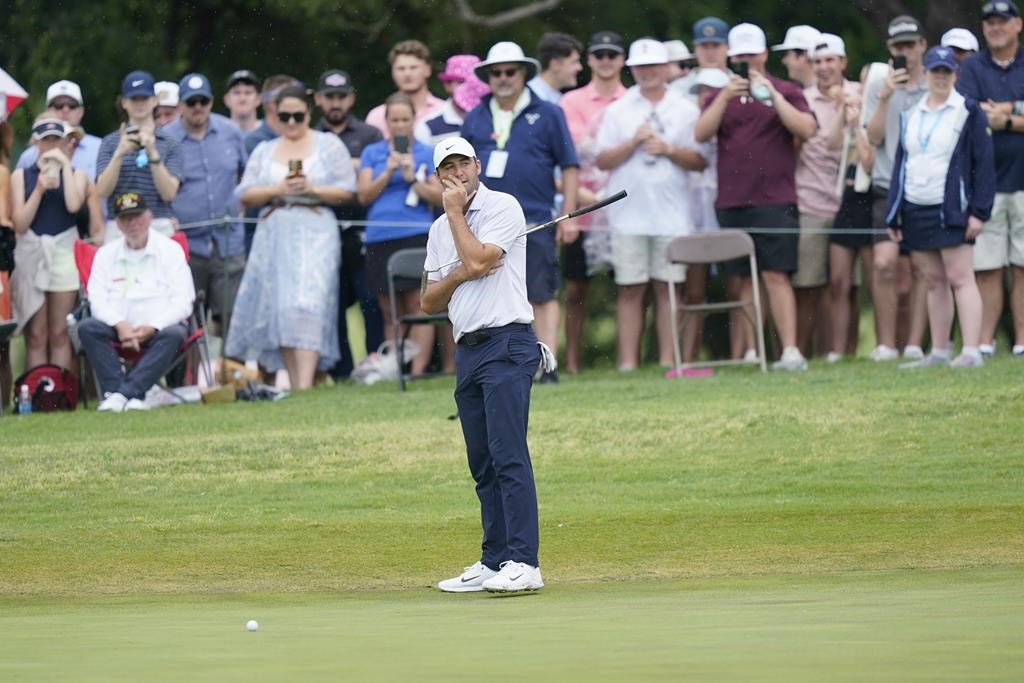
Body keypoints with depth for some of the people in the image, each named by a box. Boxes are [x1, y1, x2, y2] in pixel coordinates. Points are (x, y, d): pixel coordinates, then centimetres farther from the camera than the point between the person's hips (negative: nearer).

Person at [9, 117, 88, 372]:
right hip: (31, 254, 0)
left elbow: (73, 205, -12)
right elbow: (20, 224, -1)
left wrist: (65, 164, -6)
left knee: (60, 334, 0)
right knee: (36, 335, -3)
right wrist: (39, 189, -10)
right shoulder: (21, 176, 7)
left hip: (64, 252, 0)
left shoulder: (76, 174, 9)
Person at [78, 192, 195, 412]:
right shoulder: (106, 254, 12)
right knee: (87, 328, -26)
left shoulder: (170, 250, 5)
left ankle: (126, 392, -42)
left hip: (159, 328, -2)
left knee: (175, 334, -35)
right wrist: (120, 325, -19)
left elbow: (183, 301, -4)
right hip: (118, 327, 2)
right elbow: (98, 300, 1)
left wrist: (152, 327, -19)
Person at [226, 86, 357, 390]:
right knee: (279, 309, 0)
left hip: (315, 232, -4)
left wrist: (313, 189, -11)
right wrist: (278, 189, -7)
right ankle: (292, 383, 4)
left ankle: (305, 384, -25)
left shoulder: (328, 145, 8)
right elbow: (245, 194, 8)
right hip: (274, 235, 4)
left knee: (306, 305, -18)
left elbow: (347, 191, 3)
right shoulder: (264, 151, 17)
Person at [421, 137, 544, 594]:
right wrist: (459, 275, -4)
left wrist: (455, 212, -4)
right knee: (482, 464, 7)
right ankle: (494, 562, 10)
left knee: (509, 454, -16)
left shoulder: (503, 208, -3)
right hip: (467, 349, 8)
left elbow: (477, 257, -17)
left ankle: (523, 562, -21)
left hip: (506, 344, -8)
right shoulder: (440, 229, 18)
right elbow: (429, 302, 15)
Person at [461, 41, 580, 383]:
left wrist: (569, 215, -3)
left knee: (542, 296, -6)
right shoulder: (475, 119, 14)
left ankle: (548, 366, -5)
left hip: (535, 222, -3)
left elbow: (570, 167, 3)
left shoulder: (547, 115, 5)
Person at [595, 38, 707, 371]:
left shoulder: (686, 110, 9)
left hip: (672, 215, 0)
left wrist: (668, 149, -10)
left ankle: (668, 360, 2)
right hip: (628, 215, 0)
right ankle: (628, 362, -1)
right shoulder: (617, 111, 10)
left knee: (668, 287, 0)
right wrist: (633, 143, -9)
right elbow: (602, 160, 4)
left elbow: (700, 160, 4)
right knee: (630, 290, -1)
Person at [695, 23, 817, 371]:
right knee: (745, 279, 4)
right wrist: (725, 97, -15)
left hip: (775, 199, -3)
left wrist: (771, 95, -14)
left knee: (776, 275, -11)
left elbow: (807, 130, -7)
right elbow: (701, 133, -2)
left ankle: (790, 350, -16)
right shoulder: (719, 95, 13)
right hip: (732, 202, 3)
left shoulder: (786, 92, 7)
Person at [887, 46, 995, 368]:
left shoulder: (969, 112, -2)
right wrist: (894, 216, 13)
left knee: (960, 278, -12)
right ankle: (939, 353, 13)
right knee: (934, 281, 9)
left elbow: (984, 163, -6)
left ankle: (971, 351, -17)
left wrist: (978, 211, -14)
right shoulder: (910, 116, 16)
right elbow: (900, 164, 18)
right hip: (916, 209, 6)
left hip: (951, 209, -6)